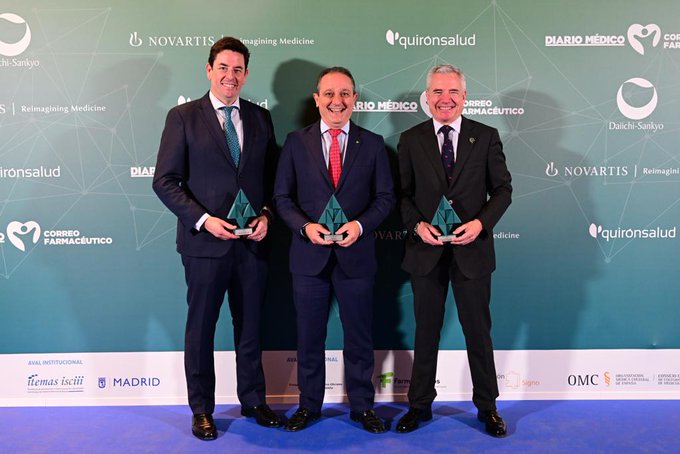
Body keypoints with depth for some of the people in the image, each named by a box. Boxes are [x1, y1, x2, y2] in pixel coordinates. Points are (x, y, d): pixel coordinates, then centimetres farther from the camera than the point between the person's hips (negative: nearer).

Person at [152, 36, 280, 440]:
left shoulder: (261, 117, 9)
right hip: (205, 241, -3)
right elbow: (165, 181, -6)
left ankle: (253, 401, 30)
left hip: (253, 241, 3)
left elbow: (273, 175, 12)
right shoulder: (183, 117, -2)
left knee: (251, 326, 14)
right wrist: (203, 219, -16)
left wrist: (266, 214, -5)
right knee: (201, 328, 9)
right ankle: (202, 409, 25)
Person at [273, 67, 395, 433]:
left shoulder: (372, 144, 4)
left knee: (359, 335, 11)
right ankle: (308, 405, 29)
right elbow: (282, 197, 2)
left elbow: (385, 197, 3)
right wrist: (305, 227, -14)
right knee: (309, 336, 12)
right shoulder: (296, 142, 3)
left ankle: (362, 406, 28)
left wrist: (360, 225, -14)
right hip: (309, 254, 0)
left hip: (356, 254, 0)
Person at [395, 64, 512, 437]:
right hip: (426, 249, 1)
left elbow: (502, 189, 2)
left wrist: (480, 222, -14)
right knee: (426, 332, 12)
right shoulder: (410, 140, 4)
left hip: (472, 249, 0)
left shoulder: (486, 137, 2)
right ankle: (420, 405, 28)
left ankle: (487, 406, 28)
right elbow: (403, 194, 5)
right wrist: (417, 225, -13)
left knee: (478, 330, 10)